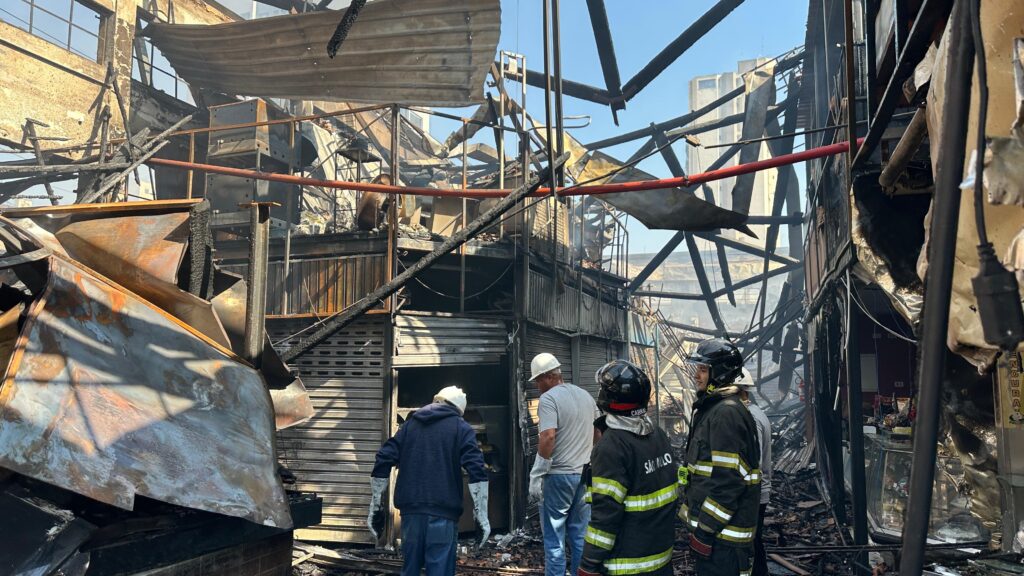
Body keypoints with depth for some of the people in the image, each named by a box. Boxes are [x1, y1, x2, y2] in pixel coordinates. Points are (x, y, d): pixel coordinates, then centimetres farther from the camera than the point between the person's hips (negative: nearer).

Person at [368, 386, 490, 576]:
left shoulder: (410, 424, 15)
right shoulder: (461, 428, 4)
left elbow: (383, 461, 7)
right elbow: (477, 471, -8)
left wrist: (375, 507, 9)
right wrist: (482, 517, -7)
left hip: (411, 510, 4)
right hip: (443, 512, -4)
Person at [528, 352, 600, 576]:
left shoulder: (548, 398, -13)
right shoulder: (586, 395, 10)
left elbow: (548, 436, -22)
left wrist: (536, 476, -17)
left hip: (558, 475, -7)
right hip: (584, 473, 7)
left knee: (554, 538, 2)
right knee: (580, 535, 14)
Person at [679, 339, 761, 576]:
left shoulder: (727, 413, -19)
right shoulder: (709, 408, 14)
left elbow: (728, 481, -23)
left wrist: (705, 528, -20)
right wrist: (689, 509, 21)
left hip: (723, 531, -10)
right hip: (708, 523, 10)